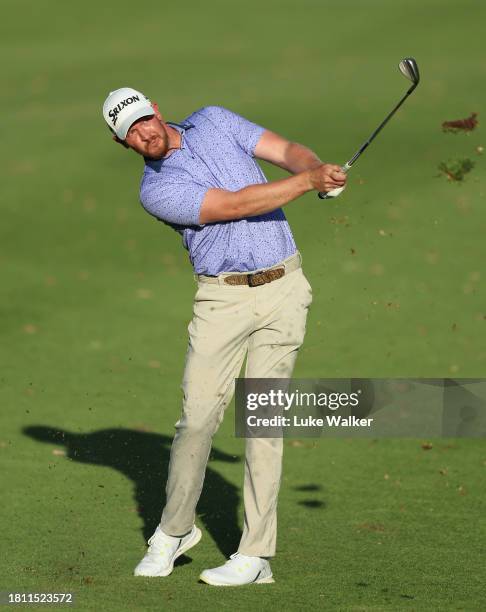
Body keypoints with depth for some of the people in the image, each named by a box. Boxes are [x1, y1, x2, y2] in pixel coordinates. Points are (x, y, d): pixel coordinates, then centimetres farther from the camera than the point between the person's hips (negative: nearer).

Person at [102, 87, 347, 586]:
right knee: (198, 415, -6)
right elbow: (237, 204, -17)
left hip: (282, 288, 2)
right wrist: (308, 182, -24)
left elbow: (286, 151, 1)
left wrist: (319, 166, -21)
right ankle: (174, 531, 17)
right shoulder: (156, 192, -8)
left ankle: (256, 554, -3)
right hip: (222, 298, -2)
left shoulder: (214, 121, 7)